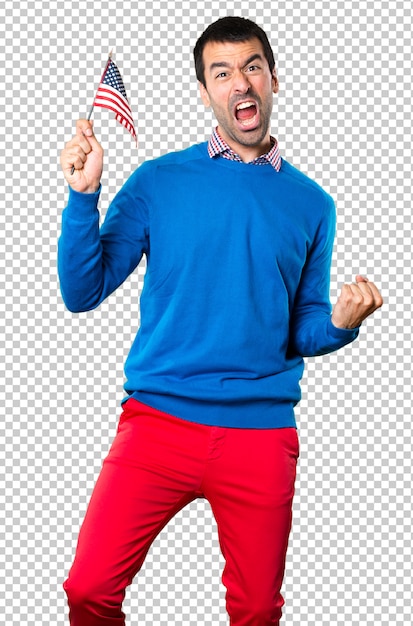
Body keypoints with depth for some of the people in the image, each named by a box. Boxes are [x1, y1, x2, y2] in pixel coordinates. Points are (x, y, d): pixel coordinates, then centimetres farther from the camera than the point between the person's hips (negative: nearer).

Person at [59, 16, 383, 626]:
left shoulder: (311, 204, 8)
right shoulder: (158, 181, 2)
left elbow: (303, 330, 12)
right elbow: (82, 292, -2)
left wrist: (340, 324, -9)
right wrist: (83, 195, -13)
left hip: (262, 432, 2)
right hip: (156, 420, -1)